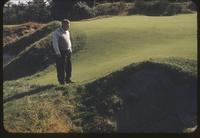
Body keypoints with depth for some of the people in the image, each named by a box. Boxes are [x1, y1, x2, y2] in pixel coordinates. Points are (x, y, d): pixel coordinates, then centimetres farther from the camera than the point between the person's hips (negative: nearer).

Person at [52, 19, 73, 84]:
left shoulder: (67, 32, 12)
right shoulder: (57, 32, -11)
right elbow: (55, 43, -13)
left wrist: (70, 49, 15)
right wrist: (58, 52, -16)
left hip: (68, 51, 7)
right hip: (61, 52, -7)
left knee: (68, 67, 11)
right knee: (61, 67, -4)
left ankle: (68, 79, 23)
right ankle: (62, 81, 3)